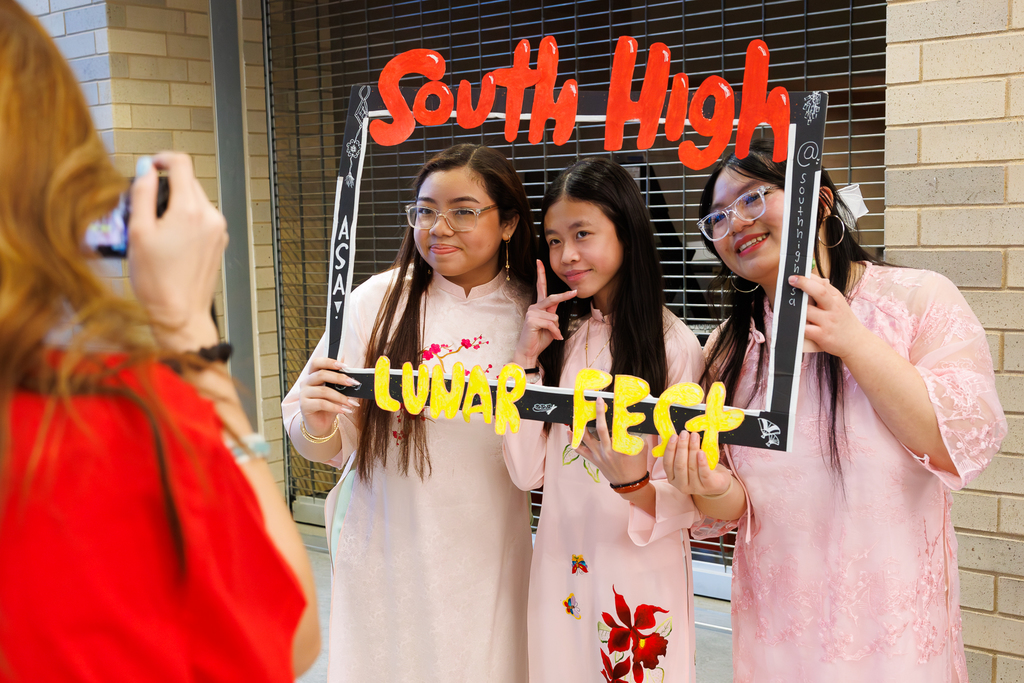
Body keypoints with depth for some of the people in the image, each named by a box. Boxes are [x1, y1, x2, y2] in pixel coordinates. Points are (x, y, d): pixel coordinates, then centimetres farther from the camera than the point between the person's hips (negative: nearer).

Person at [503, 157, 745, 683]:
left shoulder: (671, 343, -12)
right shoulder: (558, 336, 3)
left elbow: (686, 497, -13)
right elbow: (526, 472, -5)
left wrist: (636, 487, -33)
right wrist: (526, 359, -10)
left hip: (642, 571, -4)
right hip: (560, 567, 4)